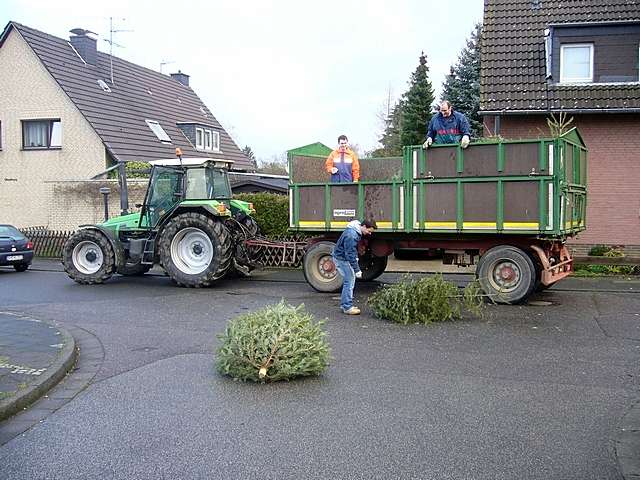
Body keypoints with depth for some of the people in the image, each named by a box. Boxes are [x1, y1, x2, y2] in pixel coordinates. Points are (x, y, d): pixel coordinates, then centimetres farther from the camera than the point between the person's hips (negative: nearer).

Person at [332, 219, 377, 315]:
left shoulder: (357, 231, 3)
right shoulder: (351, 235, -30)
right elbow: (350, 254, -29)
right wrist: (357, 270, -26)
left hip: (345, 257, 10)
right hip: (341, 258, -10)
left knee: (350, 280, 14)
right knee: (349, 281, -9)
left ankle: (344, 304, 22)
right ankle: (347, 307, -5)